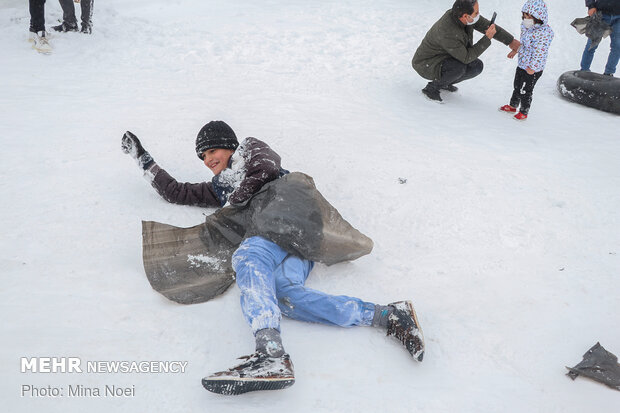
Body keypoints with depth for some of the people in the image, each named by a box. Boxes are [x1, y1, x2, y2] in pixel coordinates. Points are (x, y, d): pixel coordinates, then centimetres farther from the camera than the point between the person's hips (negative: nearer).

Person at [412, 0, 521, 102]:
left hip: (445, 58, 9)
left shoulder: (460, 14, -15)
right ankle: (432, 88, -9)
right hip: (427, 65, -8)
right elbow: (466, 58, -26)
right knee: (458, 68, -34)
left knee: (477, 66, -3)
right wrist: (487, 38, -27)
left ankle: (444, 83, 13)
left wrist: (511, 41, -3)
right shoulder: (447, 33, -37)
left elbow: (487, 25, -2)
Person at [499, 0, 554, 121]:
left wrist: (532, 67, -25)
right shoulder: (526, 28, 4)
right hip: (521, 65, 9)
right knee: (517, 86, 22)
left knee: (525, 91, 2)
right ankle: (513, 106, 39)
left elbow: (539, 52, -25)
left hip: (532, 69, -9)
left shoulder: (544, 32, -24)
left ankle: (524, 112, 16)